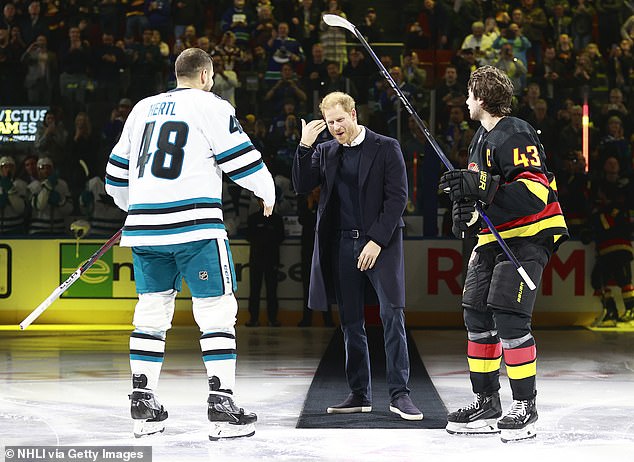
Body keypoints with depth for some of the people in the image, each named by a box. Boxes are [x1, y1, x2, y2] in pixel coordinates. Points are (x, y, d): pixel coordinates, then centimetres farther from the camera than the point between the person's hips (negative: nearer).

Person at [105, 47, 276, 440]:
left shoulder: (143, 108, 19)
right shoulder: (211, 106, 1)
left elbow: (118, 172, 24)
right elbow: (243, 159, -2)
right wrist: (268, 192, 17)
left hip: (145, 224, 6)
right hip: (195, 223, -6)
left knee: (152, 311, 12)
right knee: (217, 311, -1)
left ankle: (143, 406, 12)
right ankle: (222, 405, -6)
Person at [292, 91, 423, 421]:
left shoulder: (386, 148, 0)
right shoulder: (325, 152, 13)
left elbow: (397, 197, -6)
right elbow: (302, 187, 4)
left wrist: (377, 241, -12)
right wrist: (305, 146, -7)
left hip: (380, 242, -4)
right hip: (341, 244, 4)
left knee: (392, 315, -11)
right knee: (351, 322, 6)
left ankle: (399, 394, -9)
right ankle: (359, 395, 12)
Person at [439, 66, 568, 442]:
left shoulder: (516, 135, -14)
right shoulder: (482, 138, 18)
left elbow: (536, 189, -25)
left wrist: (482, 187, -32)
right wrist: (467, 212, 6)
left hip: (527, 236, -10)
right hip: (494, 237, 10)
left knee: (508, 317, -16)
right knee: (477, 315, 6)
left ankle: (525, 408, -8)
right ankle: (487, 405, 14)